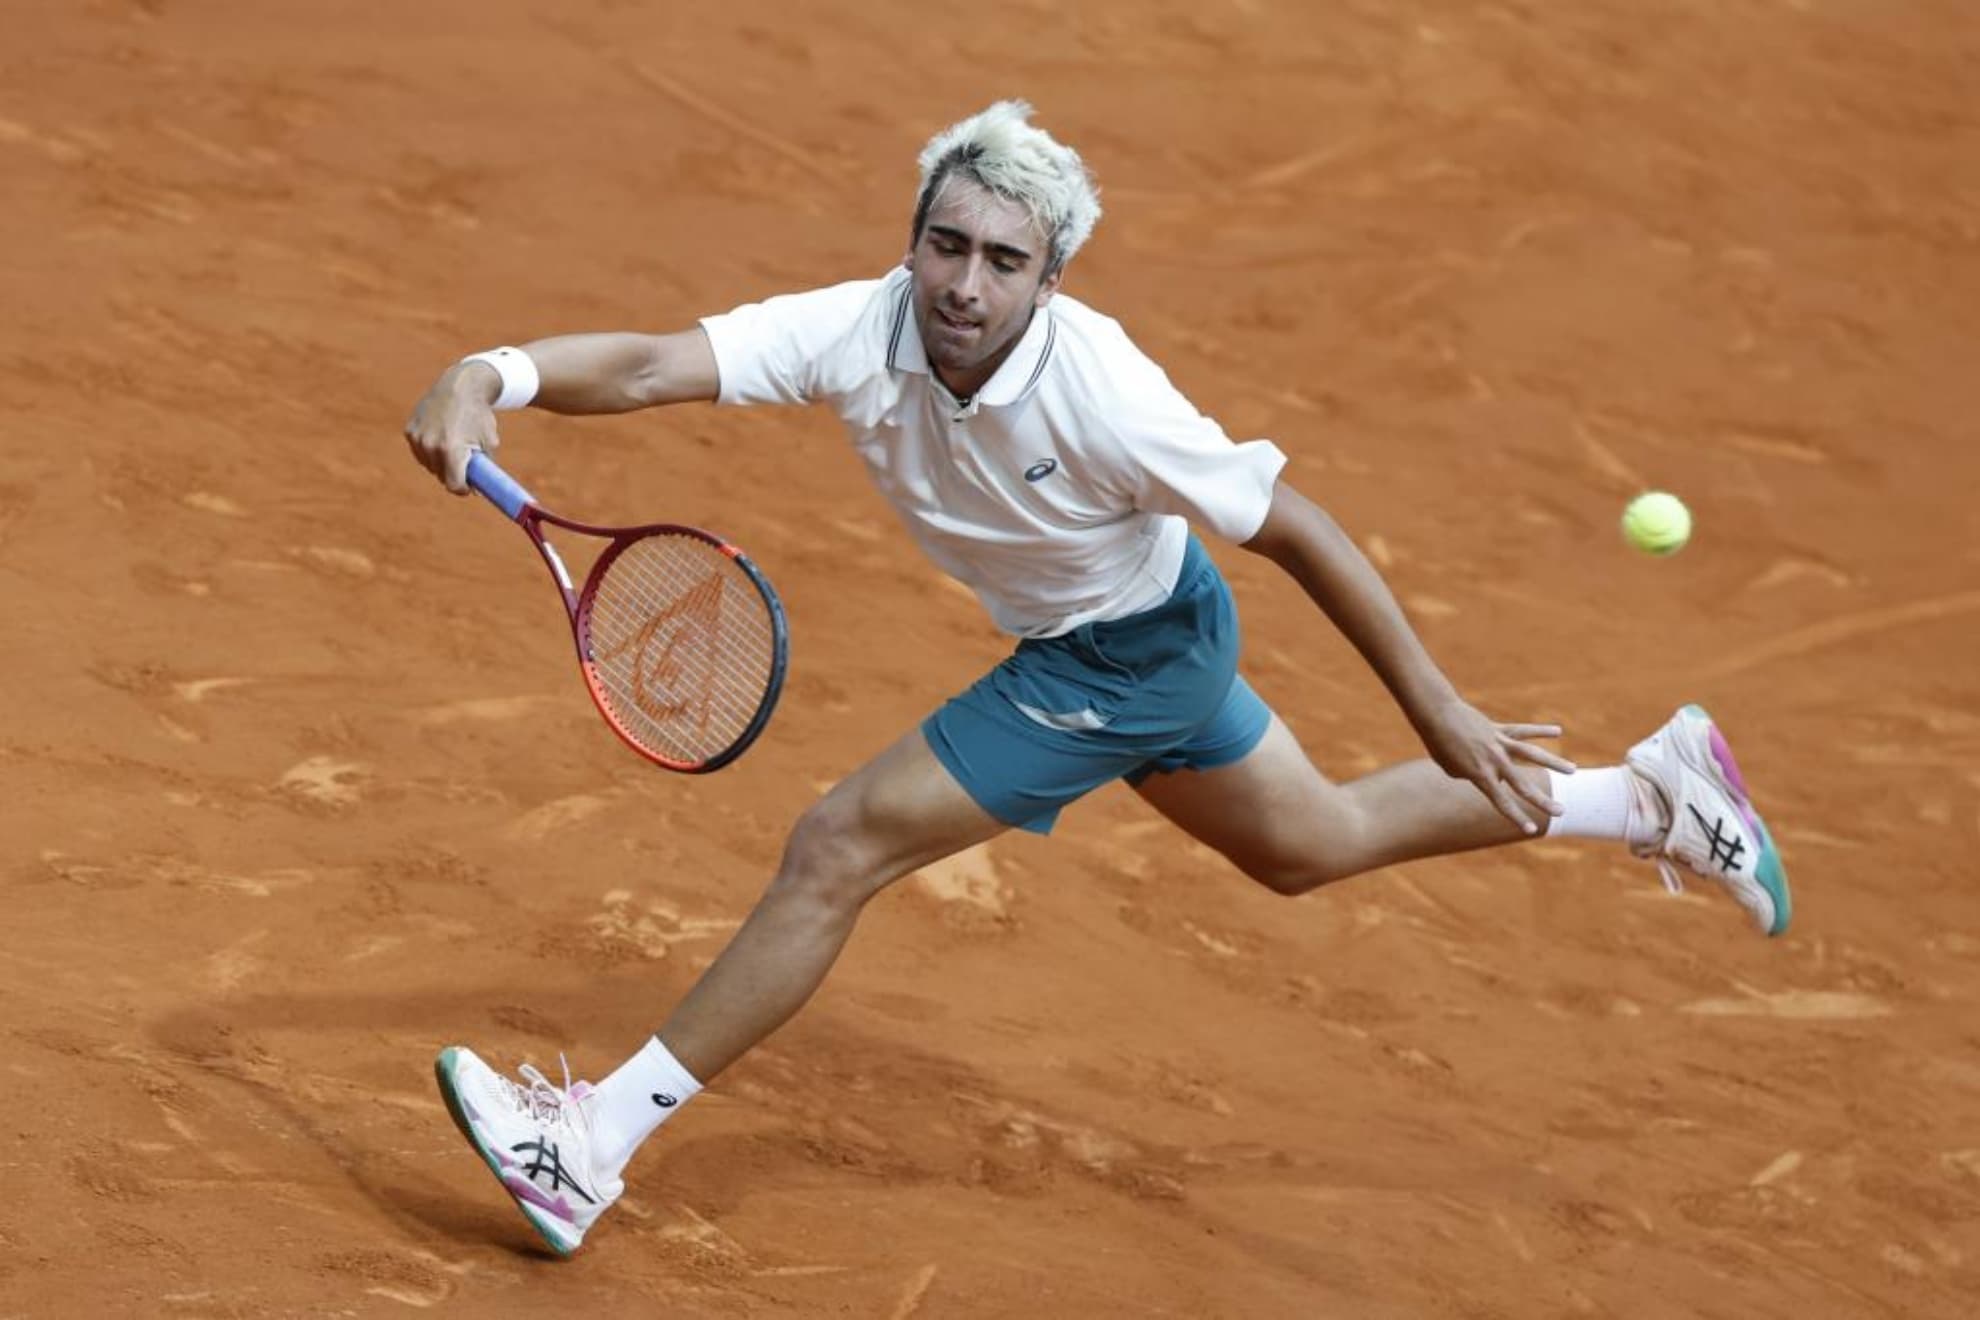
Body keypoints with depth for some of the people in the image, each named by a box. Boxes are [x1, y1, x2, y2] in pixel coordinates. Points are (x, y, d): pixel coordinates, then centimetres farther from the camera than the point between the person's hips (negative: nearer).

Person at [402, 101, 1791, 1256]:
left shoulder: (1098, 394, -33)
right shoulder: (862, 332, -21)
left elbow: (1297, 528, -23)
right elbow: (650, 365, -32)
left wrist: (1440, 712, -19)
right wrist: (488, 376, -52)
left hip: (1134, 657, -7)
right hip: (1097, 644, 7)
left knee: (839, 848, -13)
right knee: (1313, 845, 28)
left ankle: (594, 1146, -2)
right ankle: (1656, 790, 44)